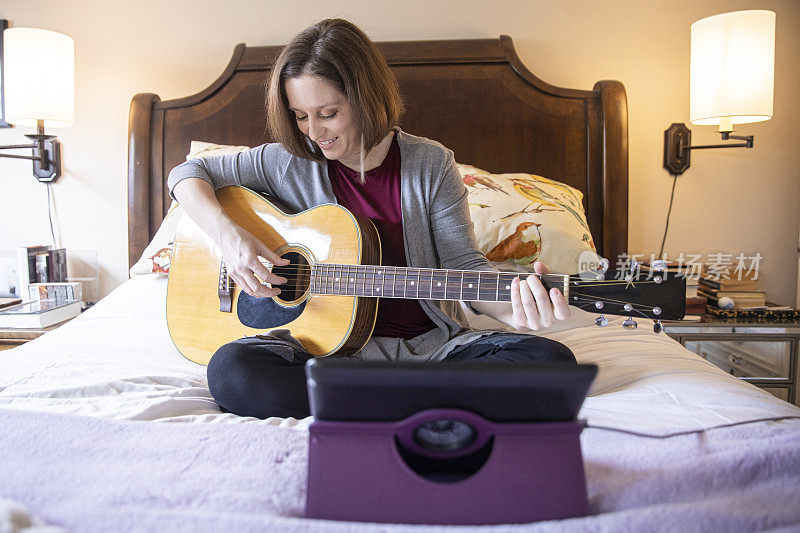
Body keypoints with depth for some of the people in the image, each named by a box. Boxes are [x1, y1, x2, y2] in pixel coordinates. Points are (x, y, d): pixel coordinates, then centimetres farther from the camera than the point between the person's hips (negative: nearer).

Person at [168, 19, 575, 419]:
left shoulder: (431, 165, -1)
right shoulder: (290, 163, 1)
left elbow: (463, 265, -3)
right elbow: (188, 173, 9)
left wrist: (514, 309, -24)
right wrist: (228, 234, -11)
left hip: (430, 343, 1)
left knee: (550, 360, -24)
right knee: (229, 370, -30)